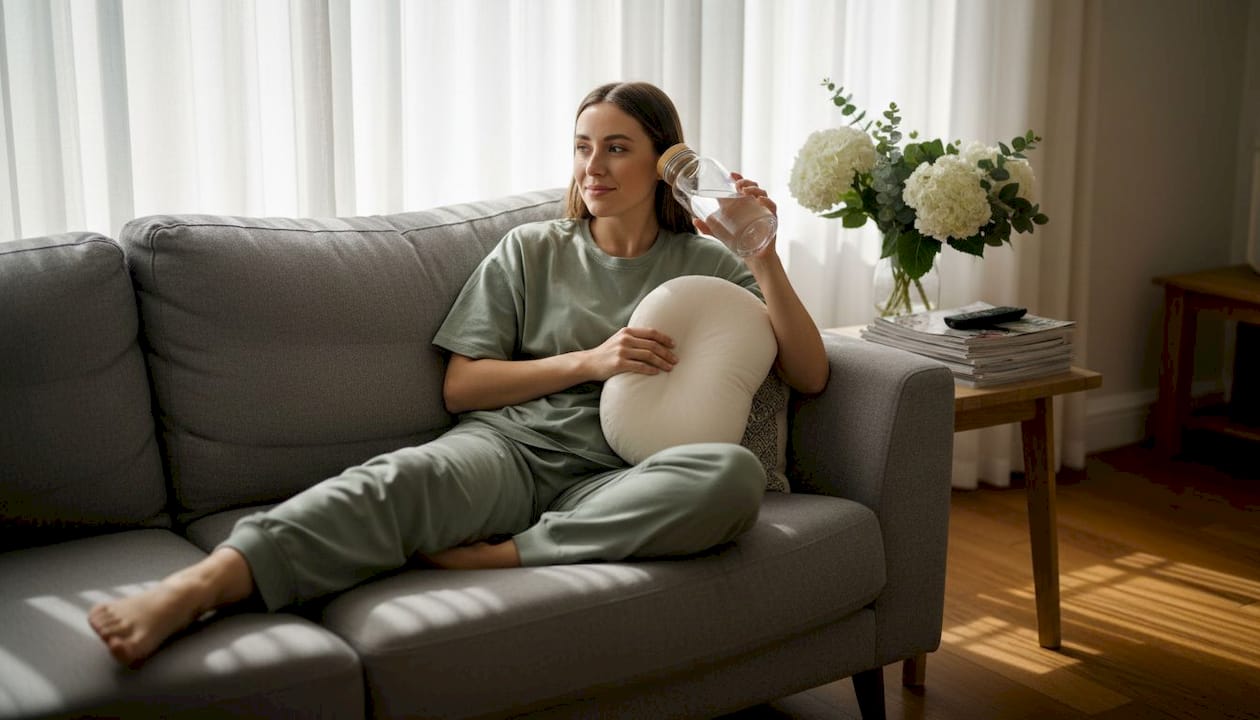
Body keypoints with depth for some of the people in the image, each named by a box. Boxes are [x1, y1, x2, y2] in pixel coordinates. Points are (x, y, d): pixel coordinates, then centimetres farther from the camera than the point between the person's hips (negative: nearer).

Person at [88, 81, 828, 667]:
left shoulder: (706, 264, 17)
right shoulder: (531, 251, 17)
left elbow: (810, 375, 12)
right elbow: (460, 386, 10)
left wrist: (765, 258, -1)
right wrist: (589, 360, -3)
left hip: (611, 482, 1)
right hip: (509, 446, 0)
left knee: (735, 473, -34)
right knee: (410, 474, -37)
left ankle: (497, 554, -35)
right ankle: (197, 586, -59)